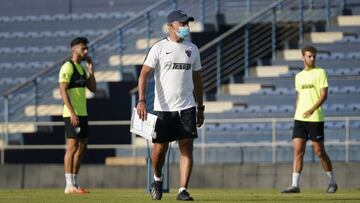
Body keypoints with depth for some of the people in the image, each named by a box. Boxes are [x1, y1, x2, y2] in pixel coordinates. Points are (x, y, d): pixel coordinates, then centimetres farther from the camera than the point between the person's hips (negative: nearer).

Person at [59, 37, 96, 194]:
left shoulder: (81, 68, 18)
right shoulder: (68, 67, -9)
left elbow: (93, 88, 17)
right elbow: (63, 91, -17)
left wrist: (90, 69, 8)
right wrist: (72, 113, -23)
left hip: (82, 113, 9)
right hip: (72, 113, -9)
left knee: (82, 147, 9)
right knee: (72, 147, -10)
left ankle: (74, 183, 14)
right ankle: (69, 185, -9)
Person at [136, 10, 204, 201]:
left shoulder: (192, 49, 11)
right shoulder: (159, 48, -3)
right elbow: (144, 74, -9)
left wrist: (200, 108, 16)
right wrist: (141, 100, -21)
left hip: (187, 108, 3)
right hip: (163, 108, -3)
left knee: (187, 148, -6)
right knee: (160, 148, 3)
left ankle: (183, 190, -6)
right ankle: (157, 179, 31)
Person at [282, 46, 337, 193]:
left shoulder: (320, 72, -2)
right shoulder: (299, 76, 15)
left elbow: (324, 94, -10)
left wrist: (312, 109, -24)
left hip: (315, 118, -5)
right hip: (299, 118, 5)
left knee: (319, 151, 1)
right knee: (298, 151, -5)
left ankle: (332, 182, 17)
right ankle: (295, 185, -7)